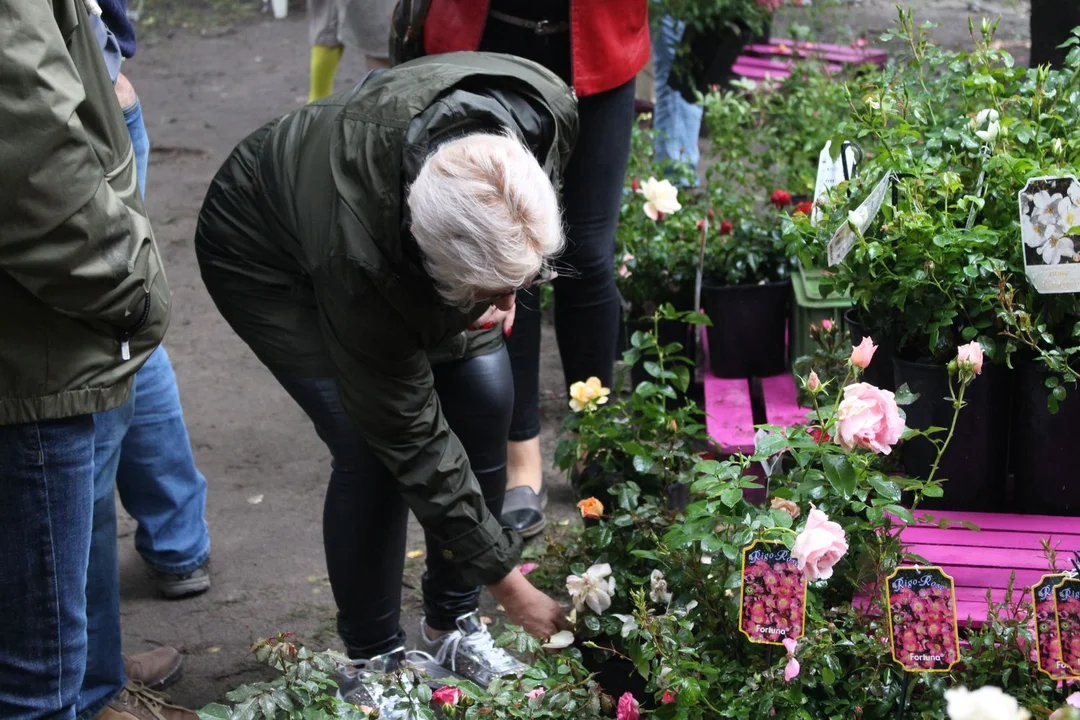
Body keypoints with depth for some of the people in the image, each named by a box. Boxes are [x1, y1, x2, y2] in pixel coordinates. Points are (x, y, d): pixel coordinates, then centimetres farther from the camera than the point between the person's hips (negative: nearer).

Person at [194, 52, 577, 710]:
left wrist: (504, 286, -13)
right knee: (371, 449, -18)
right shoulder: (359, 256, -43)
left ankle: (452, 625, 12)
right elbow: (411, 438, -31)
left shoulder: (552, 110, -34)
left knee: (486, 397, -8)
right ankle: (374, 662, 5)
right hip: (263, 256, -5)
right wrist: (508, 582, -24)